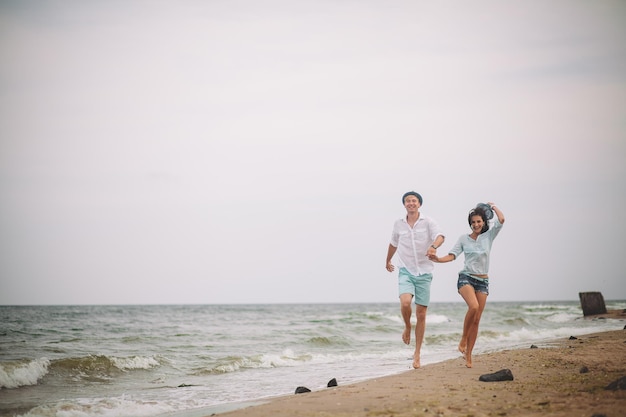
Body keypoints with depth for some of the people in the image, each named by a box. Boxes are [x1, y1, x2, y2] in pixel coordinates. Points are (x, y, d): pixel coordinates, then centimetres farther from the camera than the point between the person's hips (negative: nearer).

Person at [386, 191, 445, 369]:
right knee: (405, 302, -26)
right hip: (406, 272, 1)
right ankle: (407, 327, 7)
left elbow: (440, 236, -22)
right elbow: (393, 244, 23)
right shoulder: (398, 224, 6)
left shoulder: (428, 222, -4)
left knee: (421, 314, 2)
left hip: (424, 273, -1)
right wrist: (388, 261, 37)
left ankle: (417, 354, 12)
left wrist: (434, 246, -44)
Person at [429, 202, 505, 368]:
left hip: (483, 281, 2)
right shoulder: (464, 238, 6)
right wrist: (438, 259, -19)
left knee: (476, 320, 0)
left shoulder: (488, 236, 8)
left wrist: (493, 207, 11)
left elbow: (501, 220, -3)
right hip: (466, 278, -2)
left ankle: (468, 355, 6)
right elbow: (452, 255, -2)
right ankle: (463, 340, -12)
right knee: (473, 306, -31)